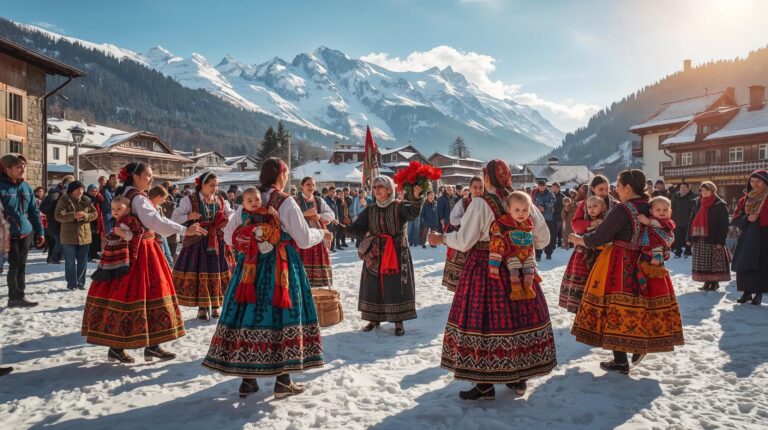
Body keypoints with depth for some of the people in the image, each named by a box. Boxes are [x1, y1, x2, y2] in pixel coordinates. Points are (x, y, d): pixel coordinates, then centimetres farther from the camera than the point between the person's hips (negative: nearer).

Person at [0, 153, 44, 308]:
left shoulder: (26, 187, 8)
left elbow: (34, 211, 12)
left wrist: (40, 231, 10)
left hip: (26, 232, 6)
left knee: (22, 265, 11)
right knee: (14, 265, -1)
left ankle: (19, 296, 19)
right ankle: (15, 297, 9)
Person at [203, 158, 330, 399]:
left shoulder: (248, 200, 7)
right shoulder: (286, 202, -9)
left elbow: (230, 232, 16)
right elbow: (304, 240, -9)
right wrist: (321, 233, 10)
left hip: (250, 265, 5)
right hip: (281, 266, -5)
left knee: (250, 312, 8)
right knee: (282, 314, 2)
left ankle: (247, 379, 15)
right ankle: (283, 381, 5)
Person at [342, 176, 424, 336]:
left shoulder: (399, 206, -6)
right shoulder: (370, 210, 7)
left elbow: (413, 212, -26)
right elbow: (358, 229, 2)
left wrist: (417, 198, -46)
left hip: (397, 253, -4)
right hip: (374, 254, 4)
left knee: (396, 286, -1)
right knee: (373, 286, 8)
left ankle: (398, 322, 10)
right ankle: (374, 318, 24)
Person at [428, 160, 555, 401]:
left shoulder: (481, 204, -13)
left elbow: (464, 241, -15)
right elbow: (543, 238, 9)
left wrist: (442, 239, 2)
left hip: (485, 268, -5)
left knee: (483, 319, 2)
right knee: (518, 316, 13)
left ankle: (485, 385, 9)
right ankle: (519, 378, 27)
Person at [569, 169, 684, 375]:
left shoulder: (622, 209, -18)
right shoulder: (649, 207, 3)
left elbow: (599, 237, -14)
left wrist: (578, 240, 4)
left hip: (619, 263, -6)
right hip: (642, 263, 7)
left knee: (616, 306, 3)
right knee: (636, 304, 19)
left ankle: (621, 362, 9)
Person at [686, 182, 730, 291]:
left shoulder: (720, 205, -4)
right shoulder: (697, 203, 12)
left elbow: (724, 224, -8)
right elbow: (691, 221, 13)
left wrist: (721, 241, -15)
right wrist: (689, 237, 7)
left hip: (713, 239, -5)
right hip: (699, 238, 5)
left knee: (714, 262, -1)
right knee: (702, 263, 7)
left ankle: (715, 282, 10)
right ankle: (707, 281, 17)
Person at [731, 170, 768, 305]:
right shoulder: (745, 200, 11)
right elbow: (736, 220, 9)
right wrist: (747, 218, -9)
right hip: (746, 238, 4)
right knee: (743, 266, 3)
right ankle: (746, 292, 16)